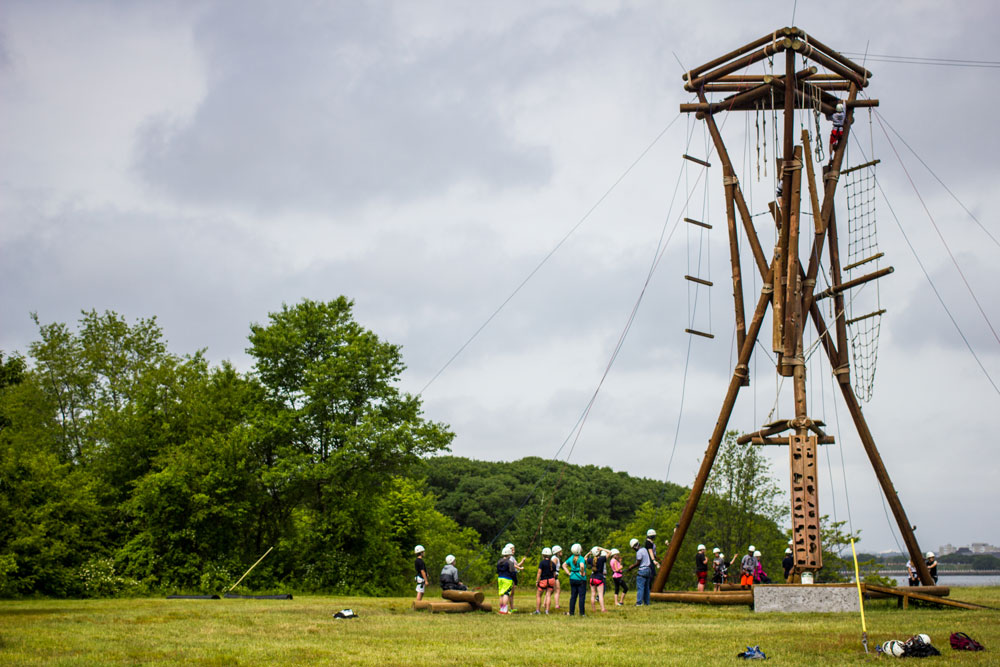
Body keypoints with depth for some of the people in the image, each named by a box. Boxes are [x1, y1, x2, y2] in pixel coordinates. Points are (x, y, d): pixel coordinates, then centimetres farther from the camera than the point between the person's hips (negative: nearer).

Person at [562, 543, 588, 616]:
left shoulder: (571, 558, 6)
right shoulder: (581, 558, -15)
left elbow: (564, 565, 12)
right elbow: (582, 566, -33)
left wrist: (569, 573, 9)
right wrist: (582, 573, -16)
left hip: (572, 579, 6)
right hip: (581, 579, -6)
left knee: (573, 596, 11)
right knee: (582, 596, 1)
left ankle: (571, 612, 12)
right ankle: (581, 612, 1)